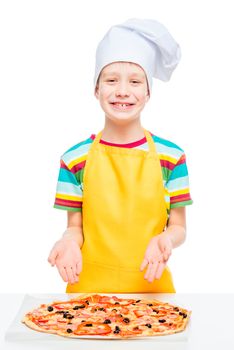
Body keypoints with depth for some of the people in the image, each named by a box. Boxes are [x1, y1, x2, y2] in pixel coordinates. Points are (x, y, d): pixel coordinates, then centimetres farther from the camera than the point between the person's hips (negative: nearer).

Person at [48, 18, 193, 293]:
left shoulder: (171, 157, -4)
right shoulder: (75, 159, -3)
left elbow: (178, 227, 1)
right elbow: (75, 226, 2)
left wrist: (164, 240, -19)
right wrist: (70, 240, -19)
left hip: (151, 284, 0)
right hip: (89, 285, 0)